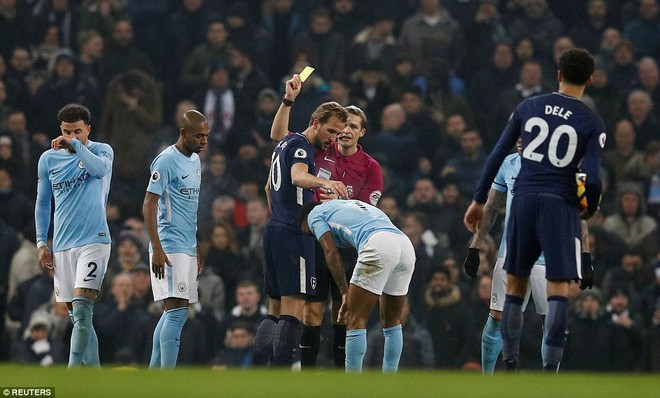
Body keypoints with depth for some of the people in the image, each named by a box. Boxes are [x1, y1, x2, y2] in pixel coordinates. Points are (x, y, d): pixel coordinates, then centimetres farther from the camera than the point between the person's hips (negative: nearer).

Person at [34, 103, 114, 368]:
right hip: (62, 246, 5)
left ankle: (72, 373, -20)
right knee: (77, 315, 5)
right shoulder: (49, 159, 10)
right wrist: (41, 242, 12)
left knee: (81, 308, -18)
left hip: (94, 240, -5)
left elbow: (100, 169, -23)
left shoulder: (101, 150, 1)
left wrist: (75, 145, -18)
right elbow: (43, 202, 18)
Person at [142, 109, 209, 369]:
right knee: (177, 312, -14)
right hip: (170, 248, -9)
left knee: (173, 313, 10)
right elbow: (149, 205, -15)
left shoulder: (195, 161, 16)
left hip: (187, 248, 9)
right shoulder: (167, 161, -12)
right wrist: (157, 249, -22)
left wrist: (197, 249, 24)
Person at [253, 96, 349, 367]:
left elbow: (269, 187, 34)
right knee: (293, 310, -13)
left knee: (276, 310, 13)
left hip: (274, 231, 10)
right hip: (294, 234, -10)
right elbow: (298, 176, -32)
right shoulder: (300, 145, -10)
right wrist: (324, 183, -51)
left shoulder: (285, 144, 21)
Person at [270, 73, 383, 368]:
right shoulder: (322, 151, 3)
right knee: (312, 311, -3)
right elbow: (278, 135, 3)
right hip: (315, 240, 1)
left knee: (344, 313, 2)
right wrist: (288, 100, -8)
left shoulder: (370, 167, 0)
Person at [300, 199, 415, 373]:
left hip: (378, 245, -7)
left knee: (355, 321, -1)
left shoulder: (315, 214, 21)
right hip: (406, 244, 7)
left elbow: (331, 252, 8)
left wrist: (345, 293, 11)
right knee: (391, 322, 19)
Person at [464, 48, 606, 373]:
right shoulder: (592, 123, -2)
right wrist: (592, 208, 11)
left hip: (524, 200, 3)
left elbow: (497, 155, 7)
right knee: (558, 289, -3)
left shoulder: (528, 107, 7)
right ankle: (549, 370, -12)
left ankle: (509, 365, 16)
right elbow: (592, 177, -10)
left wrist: (479, 200, 15)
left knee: (515, 285, 14)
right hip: (561, 205, -3)